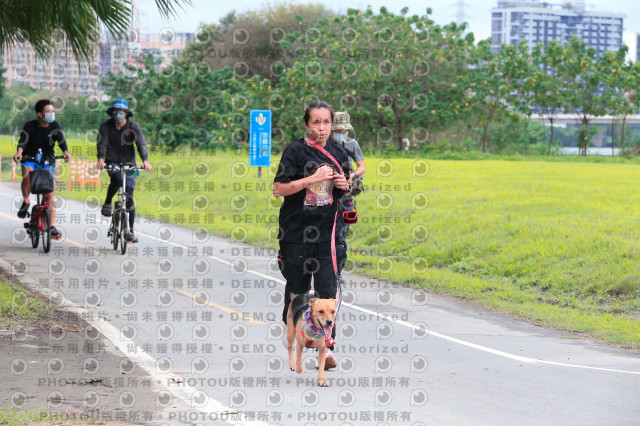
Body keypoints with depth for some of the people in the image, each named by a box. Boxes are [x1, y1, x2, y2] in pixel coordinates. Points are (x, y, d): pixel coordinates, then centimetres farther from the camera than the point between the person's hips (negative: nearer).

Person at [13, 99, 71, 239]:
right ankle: (25, 201, -11)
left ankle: (52, 226, -3)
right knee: (27, 176, -36)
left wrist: (66, 152, -40)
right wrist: (19, 152, -46)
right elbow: (23, 140, -24)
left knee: (51, 194, -7)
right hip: (30, 160, -2)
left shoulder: (54, 126, -4)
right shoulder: (30, 126, -9)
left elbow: (61, 140, -19)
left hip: (47, 162, 2)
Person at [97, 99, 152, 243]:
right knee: (117, 178, -36)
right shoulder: (106, 126, -7)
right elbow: (102, 143, -20)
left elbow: (141, 143, -20)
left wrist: (145, 160, -38)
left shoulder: (133, 127, -7)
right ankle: (107, 203, -13)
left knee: (129, 197, -1)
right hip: (112, 162, -1)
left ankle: (131, 231, 9)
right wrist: (100, 159, -39)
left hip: (129, 163, 1)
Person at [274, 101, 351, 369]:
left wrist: (345, 186, -1)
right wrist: (312, 179, -19)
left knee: (327, 290, -7)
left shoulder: (338, 154, 8)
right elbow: (279, 189, -12)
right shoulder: (296, 151, -6)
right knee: (297, 288, 9)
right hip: (296, 231, -3)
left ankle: (325, 347, -6)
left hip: (326, 232, 3)